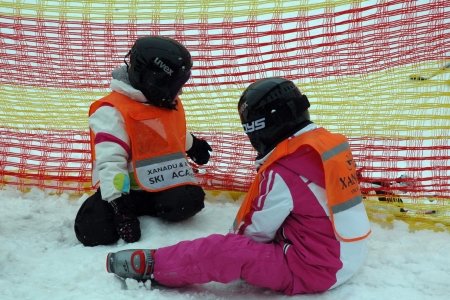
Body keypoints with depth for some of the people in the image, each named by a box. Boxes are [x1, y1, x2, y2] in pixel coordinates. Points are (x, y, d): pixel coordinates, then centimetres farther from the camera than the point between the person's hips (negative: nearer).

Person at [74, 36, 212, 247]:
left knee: (186, 204, -27)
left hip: (164, 184, 5)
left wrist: (194, 145, 48)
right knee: (94, 232, -25)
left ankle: (142, 208, 1)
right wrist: (118, 201, -33)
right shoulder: (112, 111, -20)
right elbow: (110, 161, -27)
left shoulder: (170, 105, 7)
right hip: (124, 188, -5)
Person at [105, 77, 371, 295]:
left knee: (223, 252, -11)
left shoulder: (286, 170, -24)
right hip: (346, 258, 9)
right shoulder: (327, 142, 3)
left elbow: (259, 230, -10)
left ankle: (151, 266, 4)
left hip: (310, 269, -9)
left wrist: (236, 236, 12)